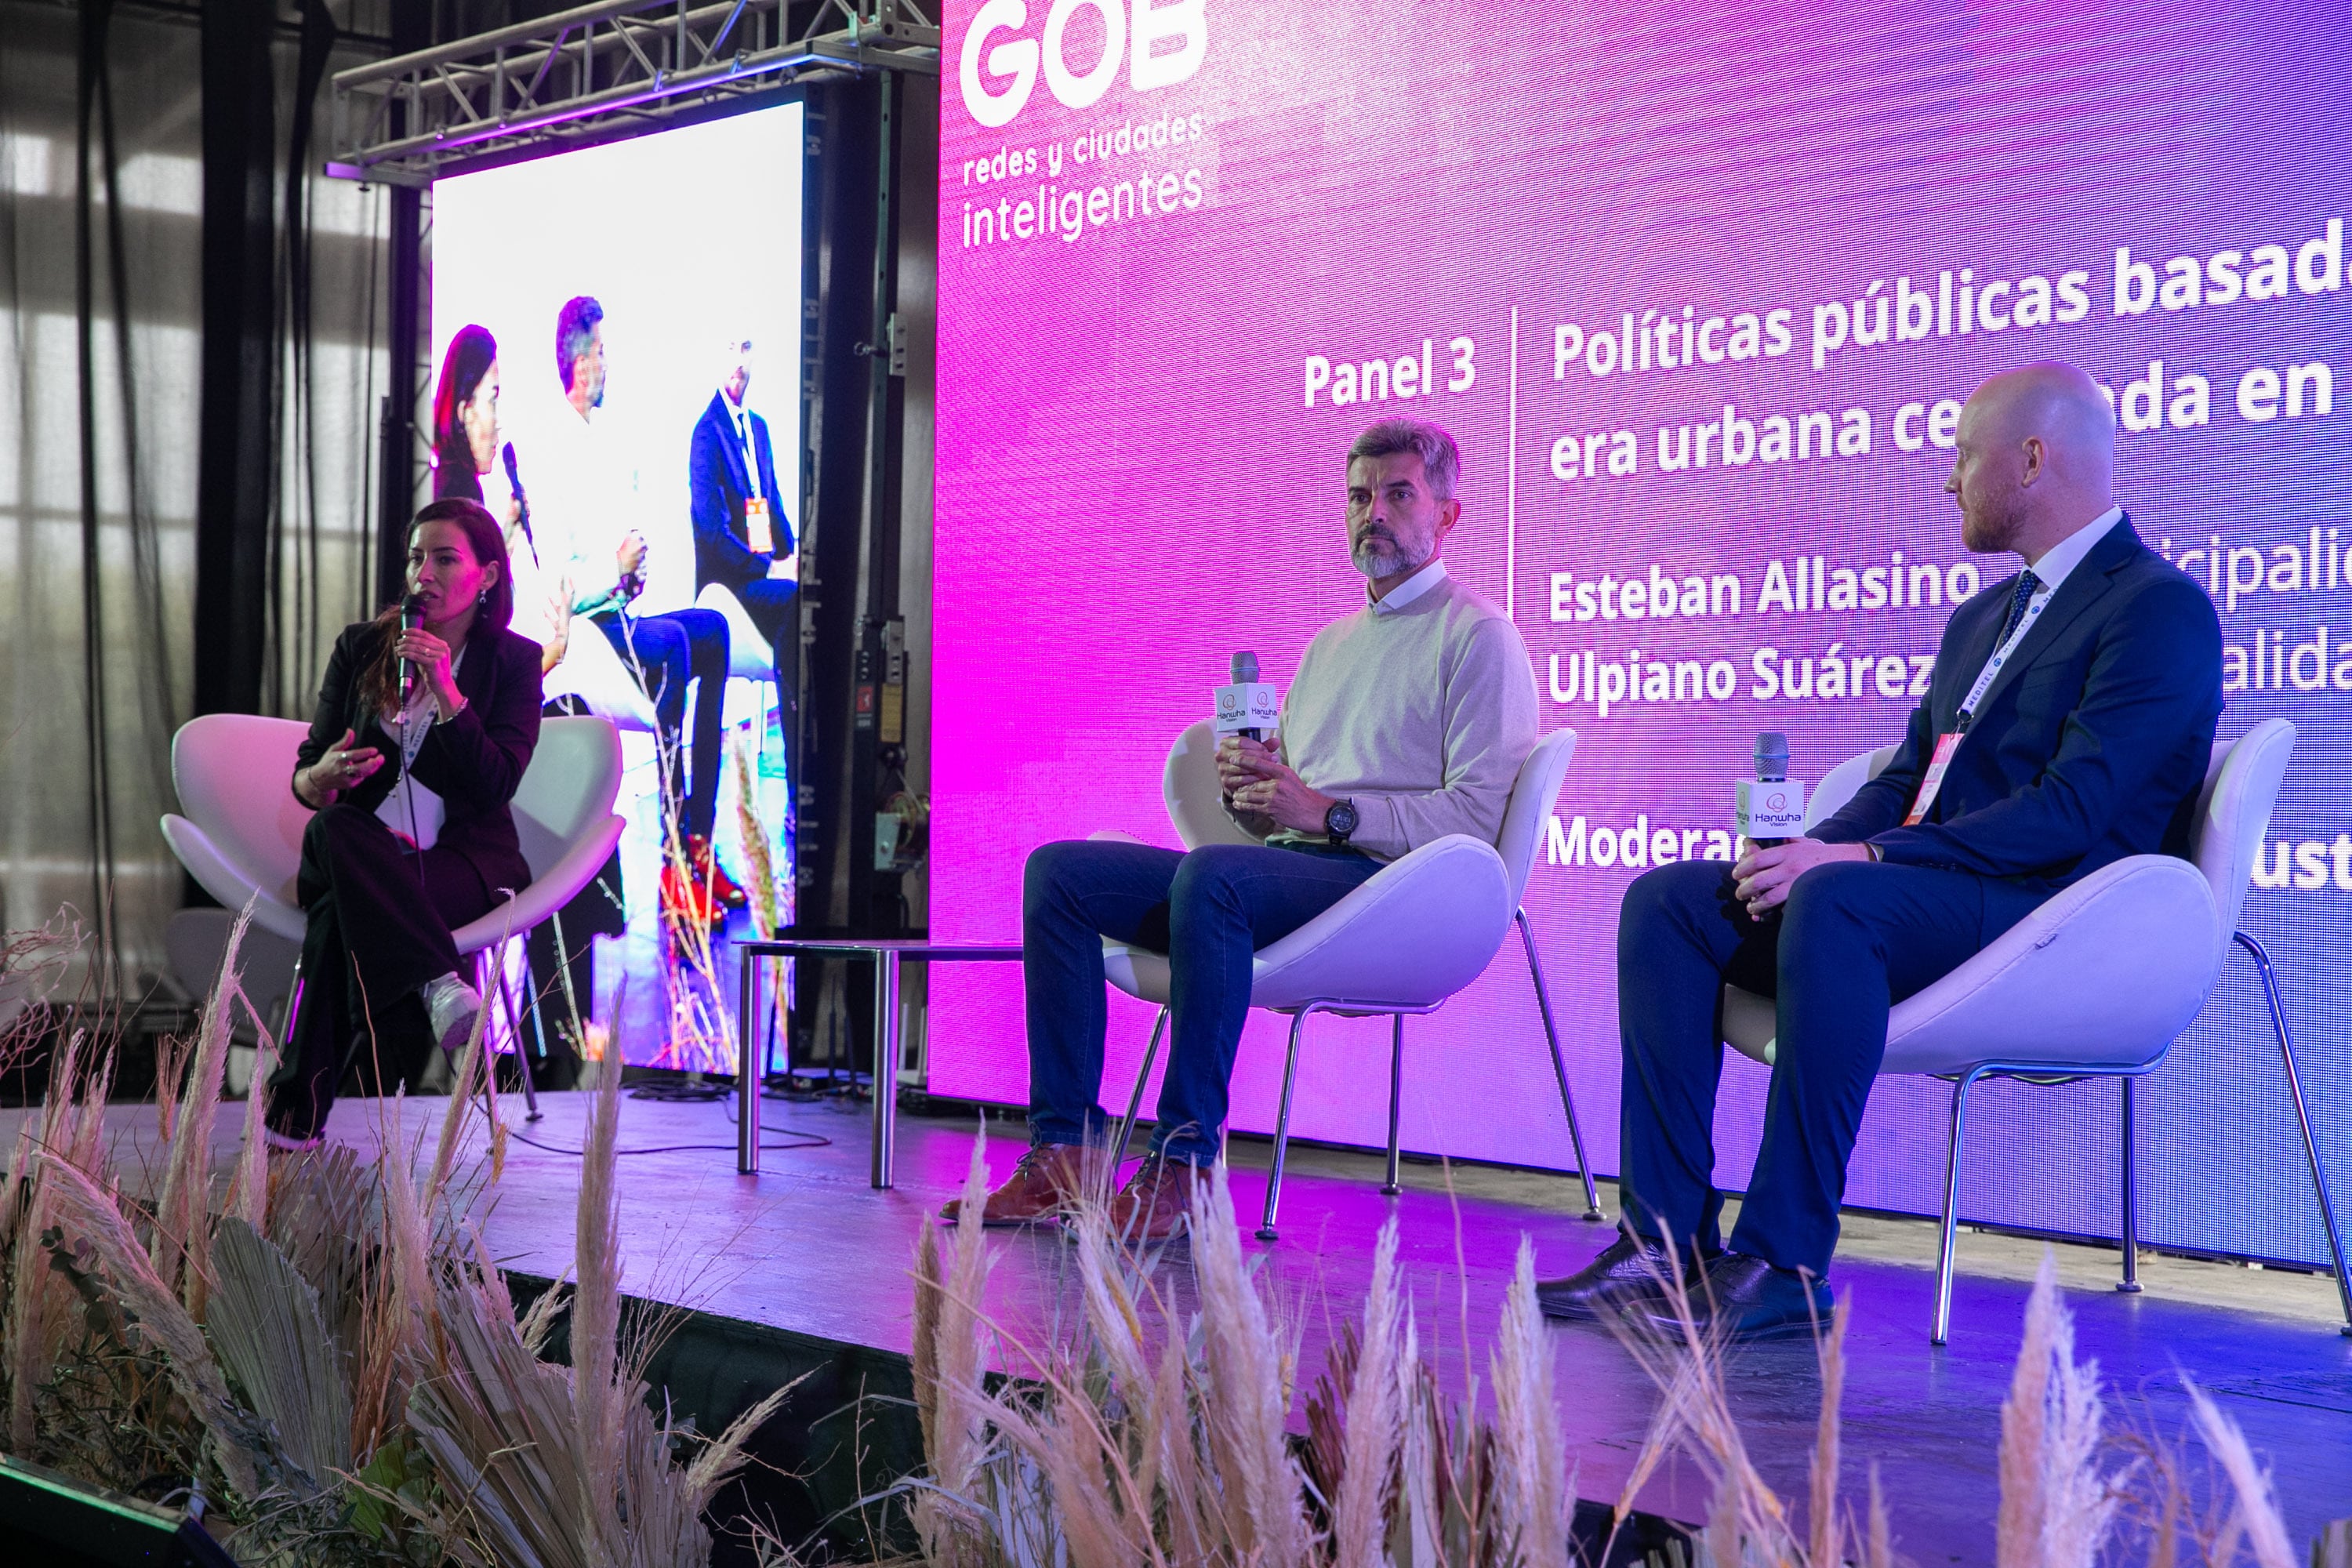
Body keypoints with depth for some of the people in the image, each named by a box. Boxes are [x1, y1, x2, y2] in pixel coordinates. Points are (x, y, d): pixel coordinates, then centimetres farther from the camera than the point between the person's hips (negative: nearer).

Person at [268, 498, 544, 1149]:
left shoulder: (513, 661, 5)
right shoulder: (360, 647, 12)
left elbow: (495, 786, -9)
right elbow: (303, 777, 8)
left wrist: (445, 690, -19)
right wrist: (325, 775, -18)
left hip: (464, 856, -2)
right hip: (363, 852, 2)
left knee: (344, 911, -35)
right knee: (331, 829, -37)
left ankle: (301, 1112, -41)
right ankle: (439, 984, -53)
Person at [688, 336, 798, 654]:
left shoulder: (759, 427, 20)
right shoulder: (708, 432, -6)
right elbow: (714, 530, -13)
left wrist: (791, 559, 3)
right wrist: (769, 568, -18)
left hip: (765, 567, 7)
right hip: (726, 581, -7)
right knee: (794, 596, -31)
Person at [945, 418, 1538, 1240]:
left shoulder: (1477, 635, 1)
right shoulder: (1330, 643, 28)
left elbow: (1479, 814, -12)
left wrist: (1328, 812, -17)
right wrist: (1248, 785, 1)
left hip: (1387, 885, -8)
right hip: (1280, 875, 9)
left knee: (1213, 873, -37)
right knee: (1059, 871, -5)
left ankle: (1181, 1165, -34)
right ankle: (1066, 1151, -15)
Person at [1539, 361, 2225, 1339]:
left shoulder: (2161, 609, -6)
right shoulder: (1981, 618, 25)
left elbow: (2073, 812, -18)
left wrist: (1860, 858, -22)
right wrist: (1814, 849, -2)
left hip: (2049, 912, -9)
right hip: (1921, 894, 9)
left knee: (1835, 904, -37)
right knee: (1666, 899, -8)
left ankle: (1784, 1266, -34)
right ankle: (1669, 1240, -16)